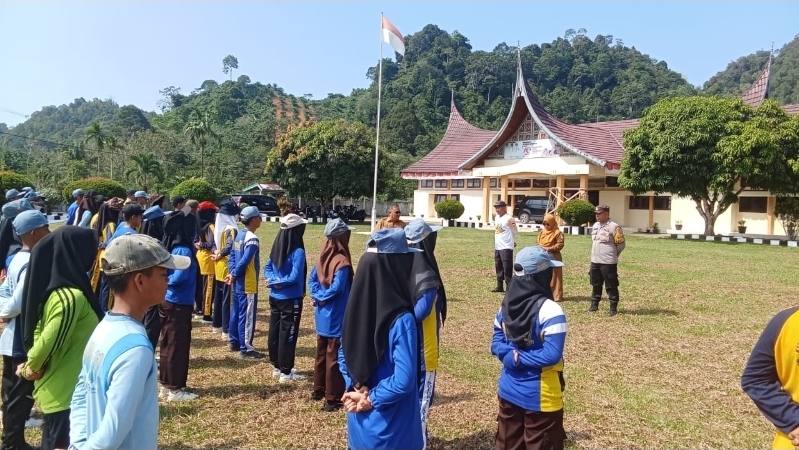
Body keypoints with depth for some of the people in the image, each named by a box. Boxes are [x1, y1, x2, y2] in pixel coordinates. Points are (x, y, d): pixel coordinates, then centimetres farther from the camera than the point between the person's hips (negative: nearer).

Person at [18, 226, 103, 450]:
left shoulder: (53, 288, 4)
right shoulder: (72, 297, -26)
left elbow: (39, 330, 11)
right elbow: (49, 342, -26)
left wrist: (31, 367, 0)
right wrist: (32, 368, -7)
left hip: (58, 389, 9)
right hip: (67, 393, -9)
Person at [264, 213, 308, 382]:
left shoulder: (277, 247, 3)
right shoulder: (298, 252, -20)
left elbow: (268, 268, 8)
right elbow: (294, 278, -23)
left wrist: (274, 281, -5)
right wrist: (278, 282, -10)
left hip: (275, 297, 7)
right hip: (290, 299, -7)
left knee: (274, 332, 14)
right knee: (288, 335, 2)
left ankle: (277, 367, 28)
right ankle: (286, 372, 10)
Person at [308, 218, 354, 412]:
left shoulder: (323, 257, 4)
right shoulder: (342, 261, -21)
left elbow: (312, 279, 7)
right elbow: (337, 288, -26)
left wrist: (318, 295, -2)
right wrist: (323, 297, -10)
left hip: (322, 316, 8)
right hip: (337, 317, -8)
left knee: (321, 354, 19)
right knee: (334, 357, 0)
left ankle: (318, 390, 32)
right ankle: (332, 399, 7)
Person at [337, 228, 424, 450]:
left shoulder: (355, 308, -5)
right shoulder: (400, 319, -25)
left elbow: (343, 355, 6)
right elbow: (403, 380, -27)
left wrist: (359, 389, -2)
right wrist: (371, 399, -13)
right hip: (390, 429, -6)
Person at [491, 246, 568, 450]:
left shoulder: (506, 305, 0)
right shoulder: (550, 310, -21)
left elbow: (497, 343, 3)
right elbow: (551, 355, -24)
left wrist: (512, 355, -12)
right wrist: (518, 359, -15)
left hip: (508, 390, 7)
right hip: (540, 396, -7)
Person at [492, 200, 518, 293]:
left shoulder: (509, 218, -12)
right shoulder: (497, 218, 13)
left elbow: (515, 231, -4)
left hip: (506, 247, -8)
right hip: (497, 247, 9)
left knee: (507, 268, -6)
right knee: (498, 267, 15)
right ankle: (500, 286, 25)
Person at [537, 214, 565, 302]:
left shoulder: (558, 233, -8)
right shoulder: (541, 232, 10)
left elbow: (560, 245, -13)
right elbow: (538, 243, 16)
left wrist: (549, 248, -19)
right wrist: (541, 248, -5)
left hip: (554, 257, -6)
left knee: (554, 277, -2)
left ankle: (556, 296, 4)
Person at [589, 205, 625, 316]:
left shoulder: (614, 227, -13)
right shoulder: (595, 226, 11)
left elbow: (621, 244, -9)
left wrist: (612, 255, 1)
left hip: (608, 262, -7)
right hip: (595, 261, 8)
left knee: (611, 286, 1)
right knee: (595, 285, 17)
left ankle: (613, 308, 10)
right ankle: (594, 305, 28)